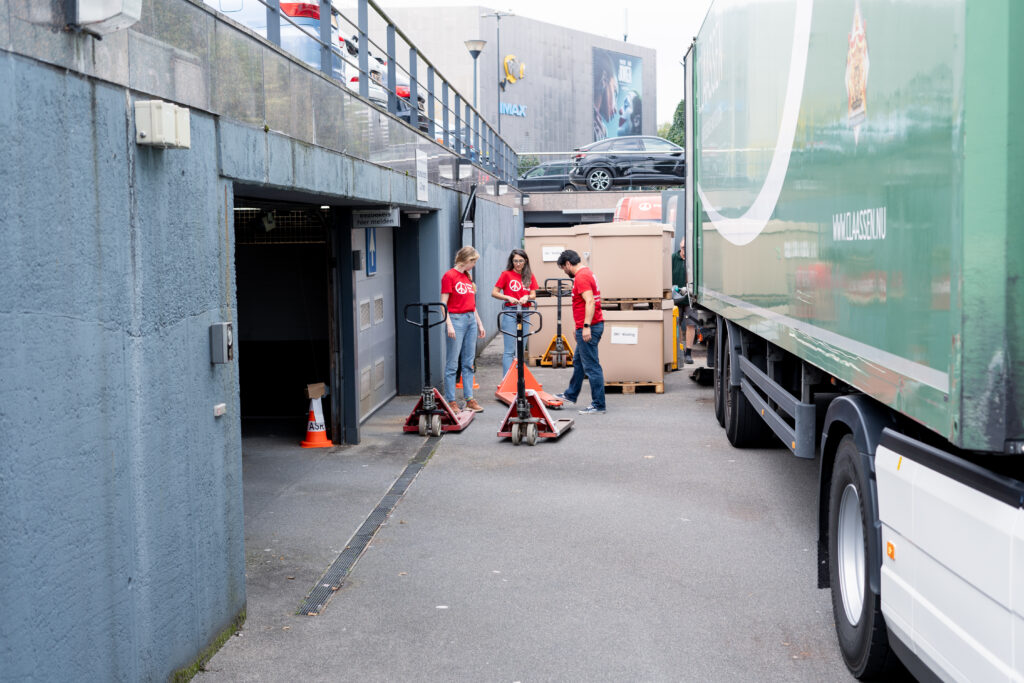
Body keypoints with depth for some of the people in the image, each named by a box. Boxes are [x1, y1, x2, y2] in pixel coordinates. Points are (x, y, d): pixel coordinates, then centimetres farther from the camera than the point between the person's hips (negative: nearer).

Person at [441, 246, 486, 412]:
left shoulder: (468, 277, 15)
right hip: (456, 319, -8)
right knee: (452, 363, -2)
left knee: (469, 363, 9)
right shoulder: (449, 276, -8)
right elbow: (443, 303, -12)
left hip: (470, 319, 8)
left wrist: (479, 323, 18)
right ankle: (450, 401, 2)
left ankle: (469, 399, 13)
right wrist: (449, 324, -19)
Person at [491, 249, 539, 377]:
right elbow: (494, 293, -3)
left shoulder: (530, 276, 11)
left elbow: (533, 295, 8)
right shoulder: (506, 274, -2)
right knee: (510, 350, -8)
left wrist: (527, 297, -13)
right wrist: (508, 298, -17)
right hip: (510, 313, -5)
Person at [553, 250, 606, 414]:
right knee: (578, 362, 23)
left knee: (591, 367, -6)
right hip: (585, 328, 11)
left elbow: (590, 302, -25)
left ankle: (598, 404, -3)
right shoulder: (587, 273, 17)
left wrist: (586, 326, -28)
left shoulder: (581, 277, -15)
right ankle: (571, 395, 37)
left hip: (588, 328, -11)